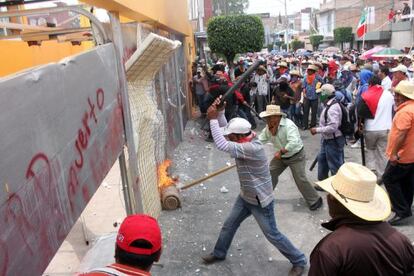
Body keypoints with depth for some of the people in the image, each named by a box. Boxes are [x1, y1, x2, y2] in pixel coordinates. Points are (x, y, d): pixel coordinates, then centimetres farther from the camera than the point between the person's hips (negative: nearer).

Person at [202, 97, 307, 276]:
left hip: (261, 202, -9)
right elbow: (226, 130, 2)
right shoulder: (245, 139, -7)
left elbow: (222, 145, -40)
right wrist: (219, 113, -14)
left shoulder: (252, 148, -35)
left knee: (272, 235, 8)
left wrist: (213, 119, -33)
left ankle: (299, 261, 29)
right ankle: (219, 253, 42)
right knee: (228, 226, 19)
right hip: (245, 197, 9)